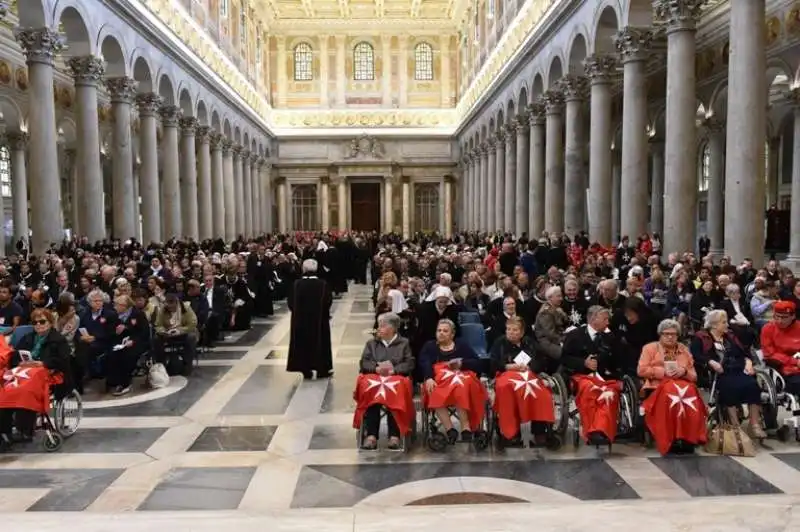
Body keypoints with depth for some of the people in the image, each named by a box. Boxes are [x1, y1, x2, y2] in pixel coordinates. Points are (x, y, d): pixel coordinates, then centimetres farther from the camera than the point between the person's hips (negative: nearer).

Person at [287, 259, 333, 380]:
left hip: (300, 319, 1)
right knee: (320, 343, 11)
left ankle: (306, 371, 12)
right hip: (319, 320, -1)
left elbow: (290, 303, -5)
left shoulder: (297, 284, -9)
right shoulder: (323, 284, -12)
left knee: (303, 343, 11)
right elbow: (328, 302, -9)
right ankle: (322, 370, 15)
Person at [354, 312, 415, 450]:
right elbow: (364, 363, 11)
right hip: (373, 377, 2)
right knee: (370, 389, -35)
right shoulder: (371, 343, 24)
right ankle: (371, 435, -37)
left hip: (397, 377, -1)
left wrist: (394, 370, -13)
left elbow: (409, 364, 4)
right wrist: (376, 368, -10)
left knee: (395, 391, -38)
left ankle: (395, 435, -37)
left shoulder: (404, 343, 17)